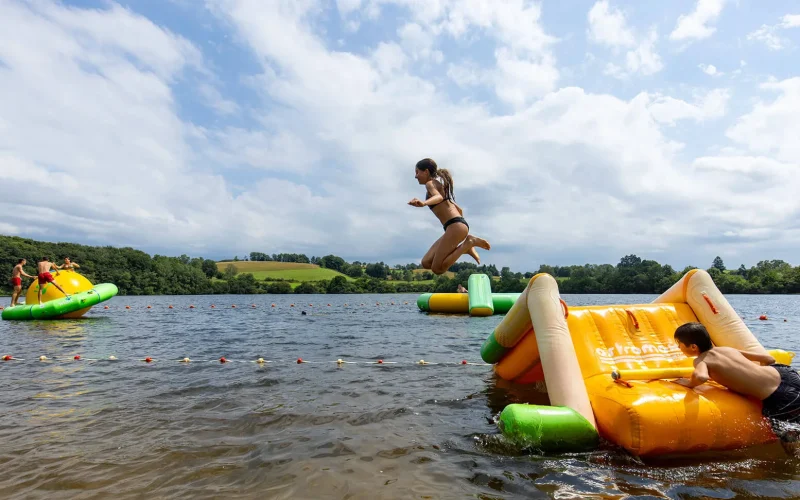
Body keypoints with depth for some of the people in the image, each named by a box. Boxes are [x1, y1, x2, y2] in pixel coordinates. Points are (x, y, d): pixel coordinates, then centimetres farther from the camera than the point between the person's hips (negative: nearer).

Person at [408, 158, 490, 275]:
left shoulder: (431, 183, -1)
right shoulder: (440, 184, 28)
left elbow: (438, 197, -26)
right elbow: (459, 209, 32)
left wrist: (424, 203, -48)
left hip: (455, 226, -9)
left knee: (437, 268, -11)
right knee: (426, 263, 6)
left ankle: (467, 244, -8)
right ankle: (466, 247, 4)